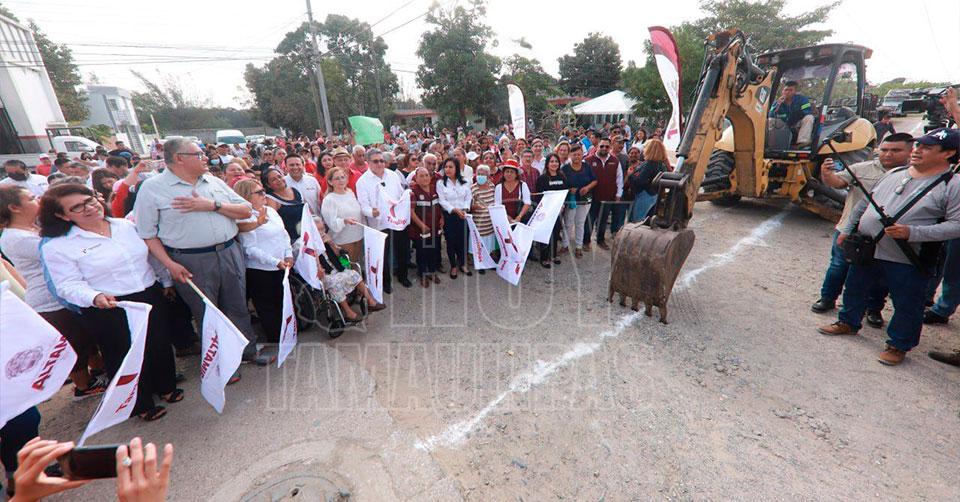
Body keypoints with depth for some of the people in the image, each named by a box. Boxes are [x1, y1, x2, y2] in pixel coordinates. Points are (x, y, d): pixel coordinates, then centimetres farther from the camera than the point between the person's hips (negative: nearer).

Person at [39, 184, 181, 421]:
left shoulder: (126, 225, 4)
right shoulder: (56, 247, -7)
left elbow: (151, 255, 14)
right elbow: (69, 285, -10)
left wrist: (166, 281, 19)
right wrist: (95, 297, -30)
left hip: (151, 298, 4)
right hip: (108, 311, -4)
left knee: (161, 345, 16)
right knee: (127, 357, 9)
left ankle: (165, 387, 41)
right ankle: (141, 403, 32)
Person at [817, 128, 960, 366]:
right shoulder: (894, 174, 8)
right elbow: (864, 204, 16)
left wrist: (912, 233, -25)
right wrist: (847, 230, 14)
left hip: (906, 261, -5)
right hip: (865, 250, 5)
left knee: (907, 306, 7)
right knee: (854, 288, 18)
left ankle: (898, 345, 24)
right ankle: (848, 322, 37)